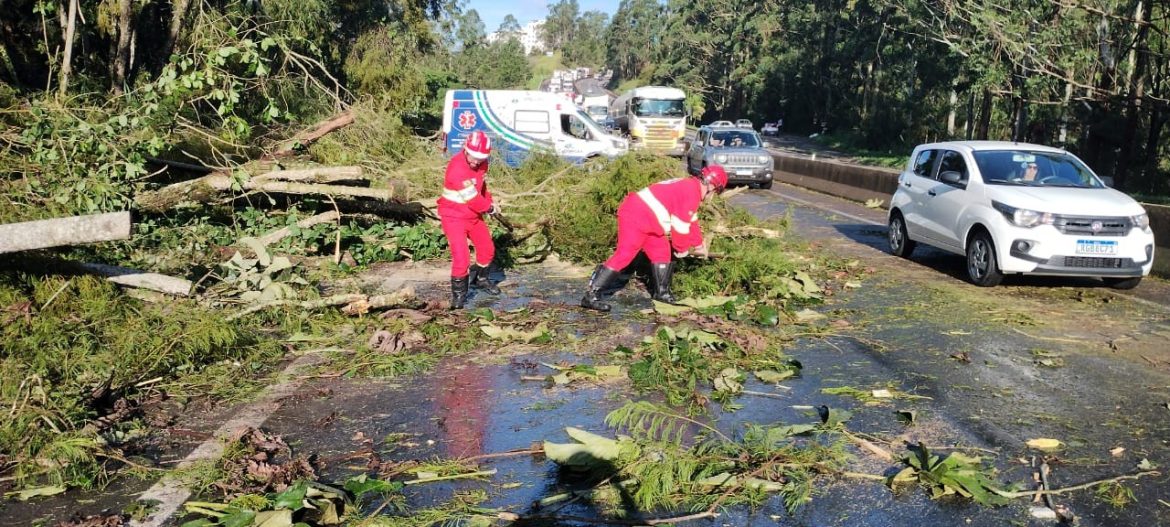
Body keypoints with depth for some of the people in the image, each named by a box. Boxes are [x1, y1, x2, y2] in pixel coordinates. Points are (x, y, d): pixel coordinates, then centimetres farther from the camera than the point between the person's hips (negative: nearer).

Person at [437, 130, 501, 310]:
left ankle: (480, 278, 43)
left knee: (488, 249, 17)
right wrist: (490, 208, -10)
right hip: (454, 216, -8)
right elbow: (473, 199, -26)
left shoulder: (482, 163, -4)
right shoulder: (457, 167, -30)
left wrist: (489, 201, 0)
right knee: (461, 256, -17)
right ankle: (458, 293, 2)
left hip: (474, 214, 8)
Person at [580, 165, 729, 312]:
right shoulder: (691, 192, -13)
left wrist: (699, 244, 38)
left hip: (644, 218, 11)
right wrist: (682, 248, 3)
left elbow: (691, 220, 31)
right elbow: (681, 225, -12)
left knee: (661, 252, 17)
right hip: (635, 217, -11)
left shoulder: (688, 186, 19)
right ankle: (591, 295, -18)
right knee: (624, 255, -15)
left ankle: (661, 292, 27)